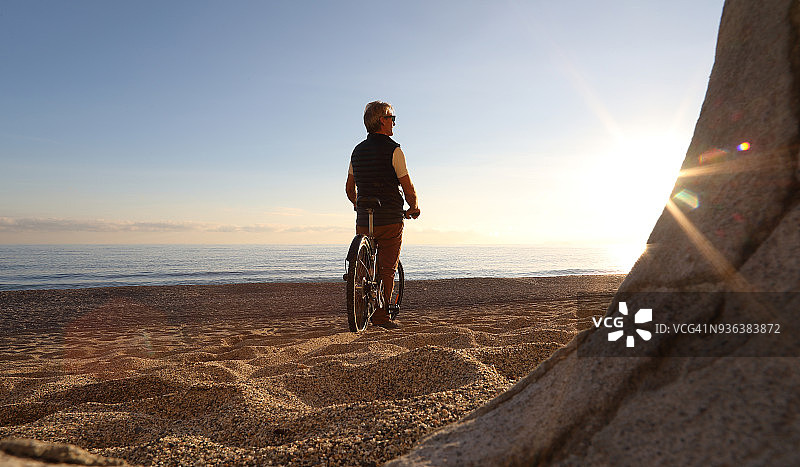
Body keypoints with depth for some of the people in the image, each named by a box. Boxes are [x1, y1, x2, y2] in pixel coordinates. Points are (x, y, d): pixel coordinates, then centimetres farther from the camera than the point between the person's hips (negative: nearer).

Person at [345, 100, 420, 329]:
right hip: (390, 220, -5)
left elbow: (349, 188, 18)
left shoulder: (358, 150, 12)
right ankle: (381, 316, 4)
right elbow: (408, 188, -9)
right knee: (387, 270, 3)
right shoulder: (393, 150, -8)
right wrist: (414, 208, 9)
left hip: (364, 221, 5)